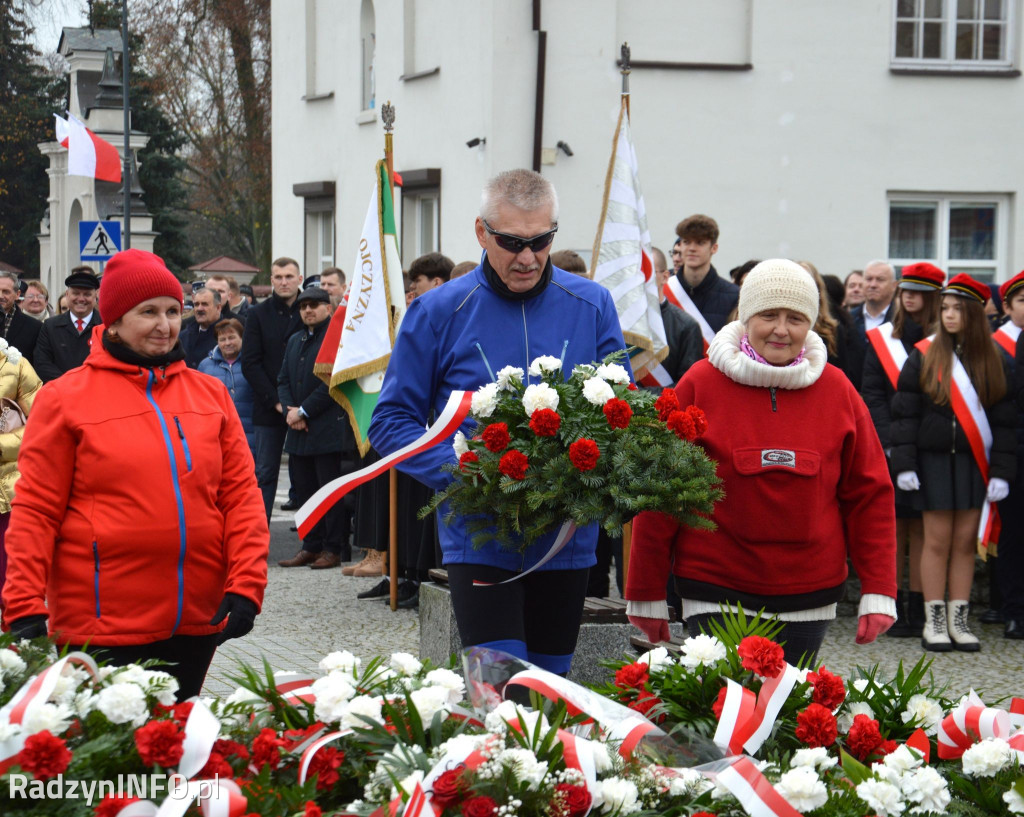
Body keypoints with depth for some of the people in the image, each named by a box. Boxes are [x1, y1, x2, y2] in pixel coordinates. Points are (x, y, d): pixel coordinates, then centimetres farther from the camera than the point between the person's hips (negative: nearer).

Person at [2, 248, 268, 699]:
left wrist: (245, 587, -3)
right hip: (102, 628, -4)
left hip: (198, 622, 4)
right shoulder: (66, 398, -1)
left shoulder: (209, 393, 10)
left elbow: (242, 494, 8)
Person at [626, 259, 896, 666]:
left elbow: (870, 494, 7)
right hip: (716, 591, -2)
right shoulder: (700, 384, -2)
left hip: (810, 596, 2)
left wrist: (877, 590, 0)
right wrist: (647, 595, 1)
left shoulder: (836, 390, 5)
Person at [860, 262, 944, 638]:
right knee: (892, 529, 0)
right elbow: (871, 395, 3)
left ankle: (918, 610, 6)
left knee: (922, 531, 2)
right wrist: (890, 442, -9)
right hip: (888, 449, 1)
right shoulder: (882, 339, 8)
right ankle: (893, 609, 4)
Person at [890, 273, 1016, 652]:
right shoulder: (923, 357, 0)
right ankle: (934, 621, 7)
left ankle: (958, 620, 12)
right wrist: (904, 464, -9)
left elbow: (1004, 421, 4)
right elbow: (904, 413, -1)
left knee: (965, 541, 5)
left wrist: (1001, 471, -4)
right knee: (938, 540, -1)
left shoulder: (994, 362, 4)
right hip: (934, 460, -2)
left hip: (975, 463, 2)